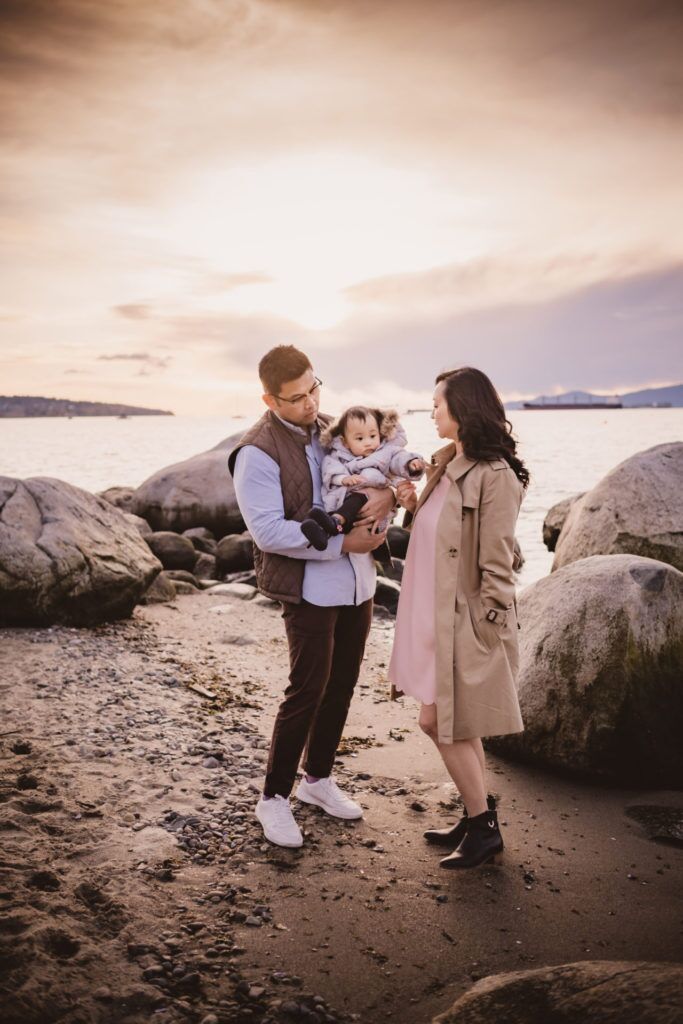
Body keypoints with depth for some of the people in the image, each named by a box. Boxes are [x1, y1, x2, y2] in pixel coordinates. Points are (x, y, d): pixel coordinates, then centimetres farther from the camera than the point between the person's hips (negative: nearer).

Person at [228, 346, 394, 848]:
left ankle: (317, 778, 33)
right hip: (309, 588, -7)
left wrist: (388, 492, -11)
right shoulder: (257, 453, -14)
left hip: (358, 581, 7)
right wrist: (341, 543, -20)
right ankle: (274, 798, 15)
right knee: (308, 690, -3)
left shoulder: (332, 429, 8)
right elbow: (269, 531, -21)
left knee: (342, 685, 15)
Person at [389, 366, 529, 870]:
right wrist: (414, 507, -1)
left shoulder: (494, 475, -18)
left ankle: (483, 827, 17)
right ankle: (478, 817, 31)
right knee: (456, 723, 16)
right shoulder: (447, 465, 9)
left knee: (441, 721, 0)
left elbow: (497, 562, -18)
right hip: (436, 615, 9)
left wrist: (488, 627, -17)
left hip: (466, 621, -9)